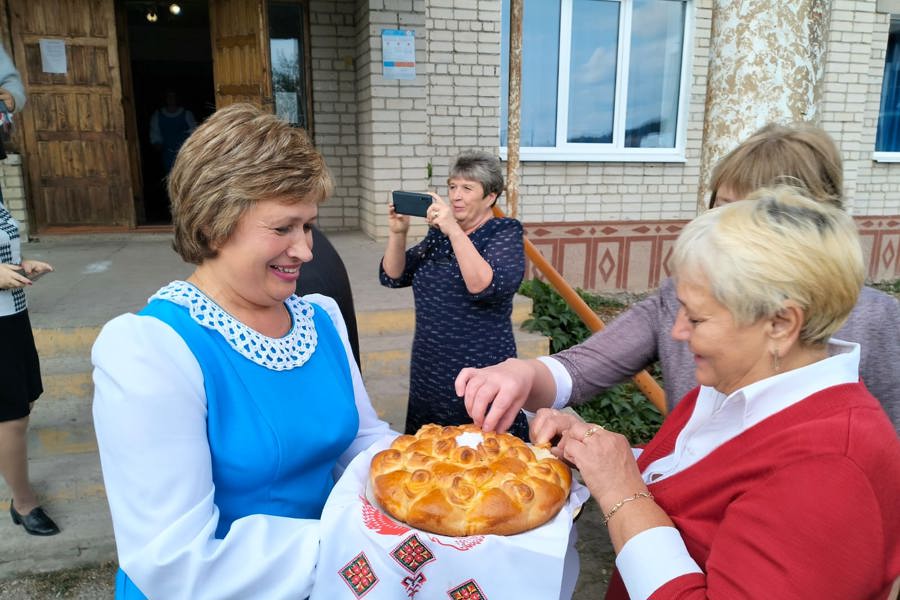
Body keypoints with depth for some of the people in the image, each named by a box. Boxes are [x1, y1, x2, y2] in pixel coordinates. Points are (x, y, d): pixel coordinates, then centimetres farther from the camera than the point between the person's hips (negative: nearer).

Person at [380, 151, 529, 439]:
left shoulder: (505, 233, -7)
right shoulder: (439, 234, 11)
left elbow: (487, 287, -26)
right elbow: (393, 276, 7)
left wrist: (455, 230, -29)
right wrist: (397, 233, -9)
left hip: (481, 376, -6)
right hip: (428, 372, 6)